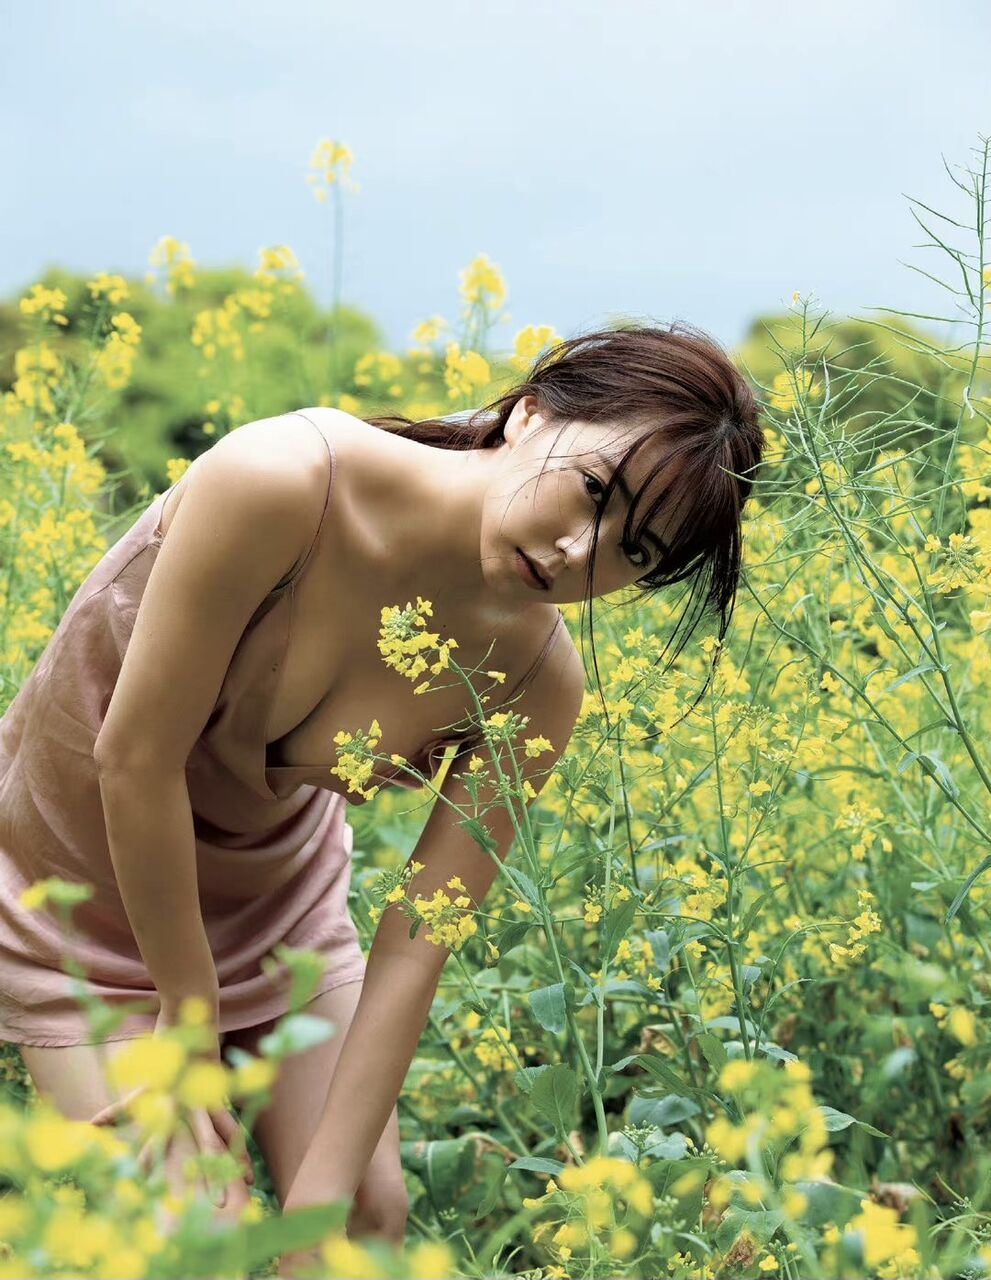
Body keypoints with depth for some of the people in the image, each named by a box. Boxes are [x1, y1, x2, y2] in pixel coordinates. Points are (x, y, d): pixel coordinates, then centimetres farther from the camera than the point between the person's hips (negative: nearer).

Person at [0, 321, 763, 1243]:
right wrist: (188, 1019, -18)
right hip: (79, 882, -3)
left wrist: (322, 1200, -20)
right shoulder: (282, 482, -35)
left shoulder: (538, 686, -21)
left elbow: (415, 950, -18)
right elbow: (136, 754, -28)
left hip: (277, 887, 4)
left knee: (370, 1207, 0)